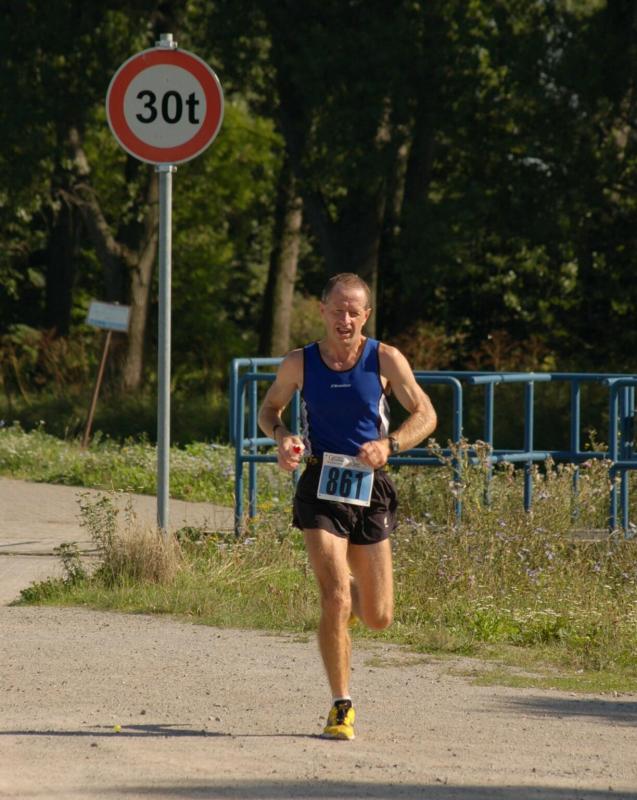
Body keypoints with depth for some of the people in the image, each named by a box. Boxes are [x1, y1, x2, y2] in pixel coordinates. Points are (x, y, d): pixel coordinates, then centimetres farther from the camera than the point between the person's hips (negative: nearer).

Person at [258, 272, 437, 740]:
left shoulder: (385, 360, -4)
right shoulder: (300, 364, -2)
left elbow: (425, 415, 0)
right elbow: (269, 409, 14)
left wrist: (388, 446, -19)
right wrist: (281, 436, -9)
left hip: (370, 491, 1)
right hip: (320, 490, -1)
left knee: (378, 618, 7)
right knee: (334, 599, -17)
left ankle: (353, 591, 46)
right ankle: (342, 707, -5)